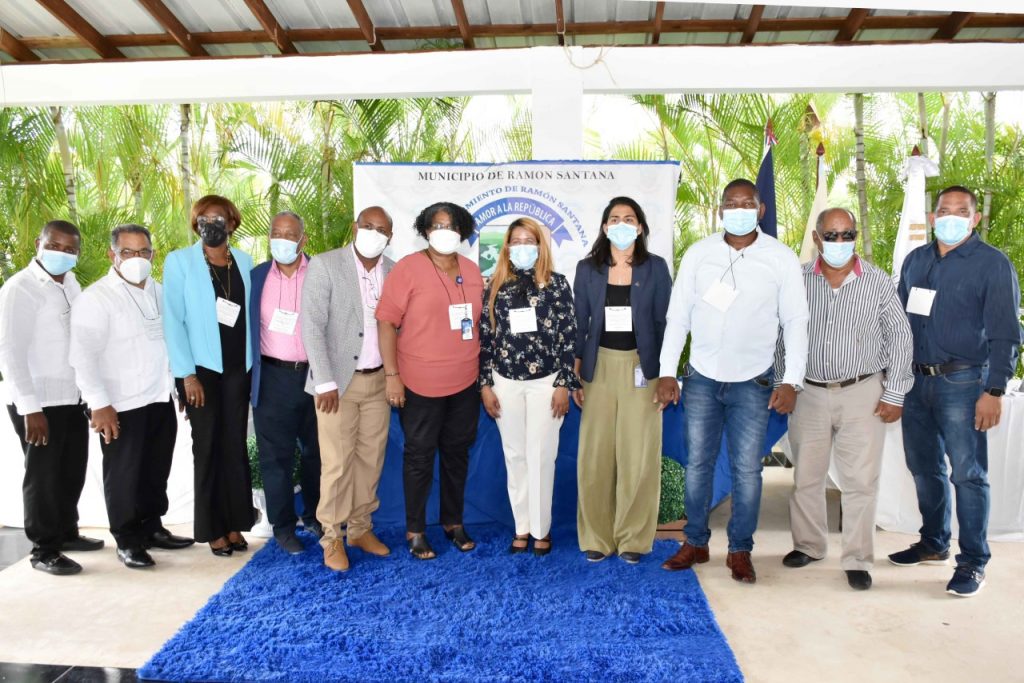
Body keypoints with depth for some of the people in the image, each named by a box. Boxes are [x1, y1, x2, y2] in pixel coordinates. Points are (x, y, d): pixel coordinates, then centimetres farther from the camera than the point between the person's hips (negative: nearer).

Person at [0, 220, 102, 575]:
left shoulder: (71, 283, 10)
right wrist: (31, 408, -20)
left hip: (73, 398, 7)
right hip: (40, 402, -7)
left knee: (72, 471, 17)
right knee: (43, 475, 4)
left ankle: (66, 532, 34)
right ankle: (44, 550, 18)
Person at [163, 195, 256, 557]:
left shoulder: (244, 261, 7)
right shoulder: (180, 261, -2)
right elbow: (173, 320, -7)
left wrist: (256, 365, 5)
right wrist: (187, 374, -12)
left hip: (239, 368, 3)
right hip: (201, 368, -3)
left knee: (235, 446, 7)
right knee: (208, 448, 5)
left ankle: (235, 523, 19)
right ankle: (212, 529, 16)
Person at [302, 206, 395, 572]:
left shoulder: (394, 271, 5)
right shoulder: (324, 265, -7)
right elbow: (311, 326, -12)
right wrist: (325, 382, -16)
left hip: (379, 380, 4)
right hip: (339, 380, -4)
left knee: (371, 459, 11)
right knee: (337, 462, 1)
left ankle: (360, 528, 28)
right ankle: (333, 536, 18)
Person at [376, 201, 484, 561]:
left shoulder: (472, 270, 8)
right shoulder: (408, 268, -8)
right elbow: (386, 321, -11)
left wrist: (482, 372, 13)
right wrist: (392, 375, -15)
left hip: (465, 382, 5)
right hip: (421, 383, -5)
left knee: (457, 453, 15)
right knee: (420, 456, 7)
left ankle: (454, 522, 31)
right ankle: (415, 531, 21)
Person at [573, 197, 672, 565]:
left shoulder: (656, 268, 2)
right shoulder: (587, 268, 5)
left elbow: (663, 323, 3)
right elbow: (579, 323, 7)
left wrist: (665, 376, -2)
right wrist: (574, 374, 3)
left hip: (641, 367, -1)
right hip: (600, 367, 1)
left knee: (639, 455, 2)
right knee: (595, 454, 3)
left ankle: (634, 538, 17)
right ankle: (596, 536, 17)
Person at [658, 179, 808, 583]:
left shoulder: (781, 258, -3)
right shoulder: (698, 254, 0)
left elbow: (796, 322, -1)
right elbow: (678, 316, 2)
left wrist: (791, 381, -8)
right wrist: (667, 372, -3)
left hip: (753, 383, -1)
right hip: (702, 379, 1)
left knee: (746, 470, 3)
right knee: (698, 464, 9)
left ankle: (740, 550, 20)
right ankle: (695, 543, 24)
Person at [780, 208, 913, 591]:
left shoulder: (878, 282, -2)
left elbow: (899, 337, 2)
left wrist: (894, 395, -1)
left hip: (862, 394, -1)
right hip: (809, 394, 2)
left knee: (860, 481, 2)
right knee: (806, 476, 11)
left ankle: (858, 560, 15)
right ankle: (808, 545, 29)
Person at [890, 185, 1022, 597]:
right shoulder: (915, 260, 12)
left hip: (962, 383, -5)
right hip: (916, 379, 5)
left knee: (967, 473, -1)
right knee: (924, 468, 14)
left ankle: (973, 562, 11)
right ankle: (933, 545, 29)